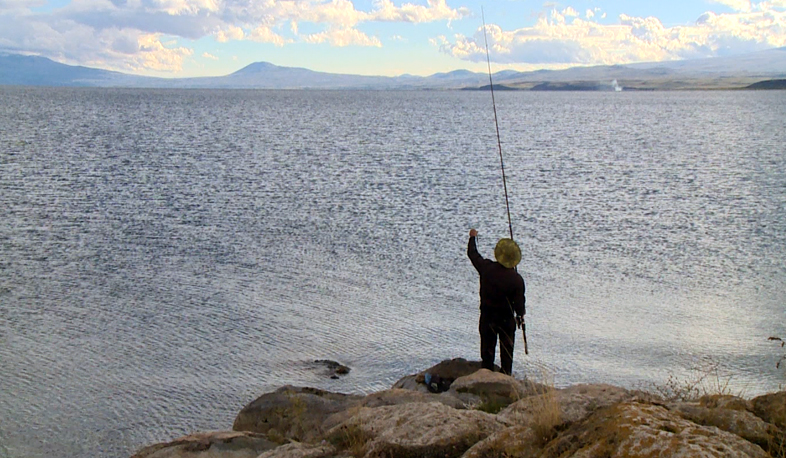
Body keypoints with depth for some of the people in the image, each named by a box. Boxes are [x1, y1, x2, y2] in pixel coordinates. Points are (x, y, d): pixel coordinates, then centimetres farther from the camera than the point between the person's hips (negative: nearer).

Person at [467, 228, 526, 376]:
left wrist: (473, 237, 20)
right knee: (507, 349, 14)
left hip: (487, 317, 2)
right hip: (507, 318, -2)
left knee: (487, 347, 15)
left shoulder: (487, 268, -16)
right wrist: (520, 314, 10)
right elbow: (519, 302, -12)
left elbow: (472, 254, 3)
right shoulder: (517, 279, -20)